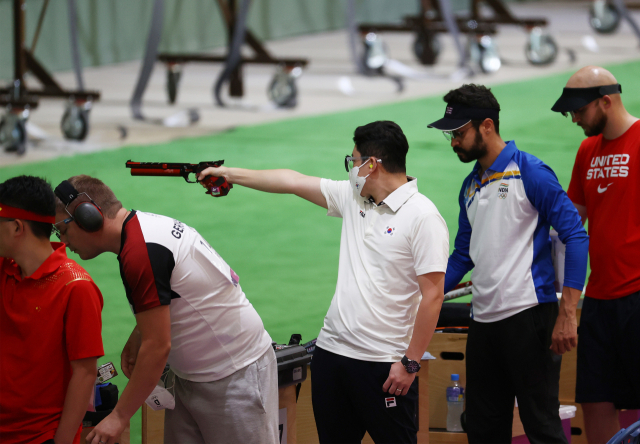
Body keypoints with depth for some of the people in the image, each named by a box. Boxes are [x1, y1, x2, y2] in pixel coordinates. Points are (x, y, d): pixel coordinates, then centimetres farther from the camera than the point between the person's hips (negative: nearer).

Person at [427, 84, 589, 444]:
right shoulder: (471, 187, 16)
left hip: (528, 317, -8)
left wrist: (567, 315, -17)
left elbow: (576, 237, -12)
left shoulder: (530, 173, -7)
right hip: (484, 318, 8)